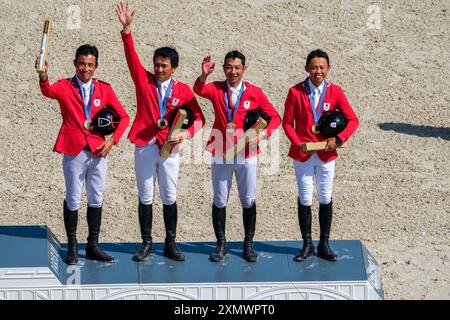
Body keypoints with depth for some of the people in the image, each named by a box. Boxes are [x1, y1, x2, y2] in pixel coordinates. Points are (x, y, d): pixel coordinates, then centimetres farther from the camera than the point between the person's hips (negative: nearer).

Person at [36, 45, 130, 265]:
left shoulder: (104, 89, 5)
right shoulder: (65, 87, -2)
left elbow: (123, 117, 9)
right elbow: (49, 91, -26)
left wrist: (112, 141, -4)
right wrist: (43, 77, -48)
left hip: (98, 153, 3)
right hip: (74, 152, -3)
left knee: (96, 199, 9)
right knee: (73, 200, 2)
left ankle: (93, 246, 17)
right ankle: (72, 247, 11)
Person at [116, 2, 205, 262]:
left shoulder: (183, 90, 2)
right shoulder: (143, 80, 3)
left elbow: (198, 117, 4)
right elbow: (132, 56, -8)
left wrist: (186, 134, -14)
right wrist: (127, 29, -21)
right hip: (144, 146, 0)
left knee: (170, 198, 3)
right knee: (146, 198, 4)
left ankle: (171, 245, 11)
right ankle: (147, 244, 11)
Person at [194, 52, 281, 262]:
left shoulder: (254, 92, 0)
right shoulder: (216, 89, 0)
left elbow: (274, 117, 3)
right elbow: (199, 90, -22)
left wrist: (263, 134, -14)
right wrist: (204, 75, -42)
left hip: (246, 154, 0)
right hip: (220, 154, 0)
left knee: (248, 201, 5)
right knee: (219, 200, 5)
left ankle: (248, 244, 15)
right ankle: (221, 244, 14)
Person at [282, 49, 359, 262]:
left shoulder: (335, 92, -2)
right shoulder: (296, 92, -4)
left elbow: (352, 120, 0)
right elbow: (287, 123, 0)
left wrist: (338, 139, -14)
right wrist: (298, 144, -14)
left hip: (326, 154, 1)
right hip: (302, 154, -1)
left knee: (326, 199, 7)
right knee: (305, 200, 3)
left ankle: (324, 245, 17)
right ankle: (307, 245, 13)